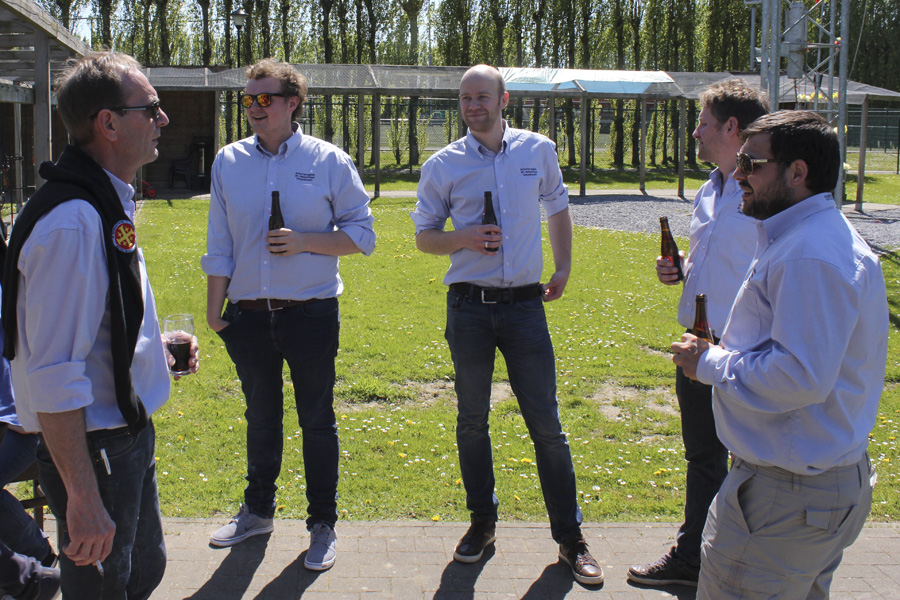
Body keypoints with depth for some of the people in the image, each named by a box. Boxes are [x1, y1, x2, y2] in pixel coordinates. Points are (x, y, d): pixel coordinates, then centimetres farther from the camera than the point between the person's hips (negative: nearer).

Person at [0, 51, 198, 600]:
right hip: (93, 447, -10)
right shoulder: (72, 221, -26)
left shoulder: (110, 202, 8)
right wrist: (83, 498, -27)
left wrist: (155, 351, 15)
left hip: (130, 430, 10)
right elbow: (54, 375, -29)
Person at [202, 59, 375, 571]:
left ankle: (323, 525, 23)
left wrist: (304, 242, -16)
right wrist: (215, 308, 6)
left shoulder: (329, 161, -4)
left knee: (317, 421, 8)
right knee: (261, 417, 17)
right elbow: (220, 244, 9)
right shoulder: (229, 162, 5)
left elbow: (362, 235, -2)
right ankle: (258, 511, 36)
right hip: (248, 315, 3)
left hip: (310, 313, -3)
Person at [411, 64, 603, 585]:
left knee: (547, 424, 1)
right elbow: (425, 236, 7)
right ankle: (483, 523, 27)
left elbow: (558, 208, 20)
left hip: (525, 304, 0)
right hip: (469, 307, 0)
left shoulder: (539, 151, 4)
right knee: (472, 420, 10)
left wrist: (564, 268, 13)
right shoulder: (443, 165, 0)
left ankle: (571, 537, 12)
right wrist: (464, 238, -13)